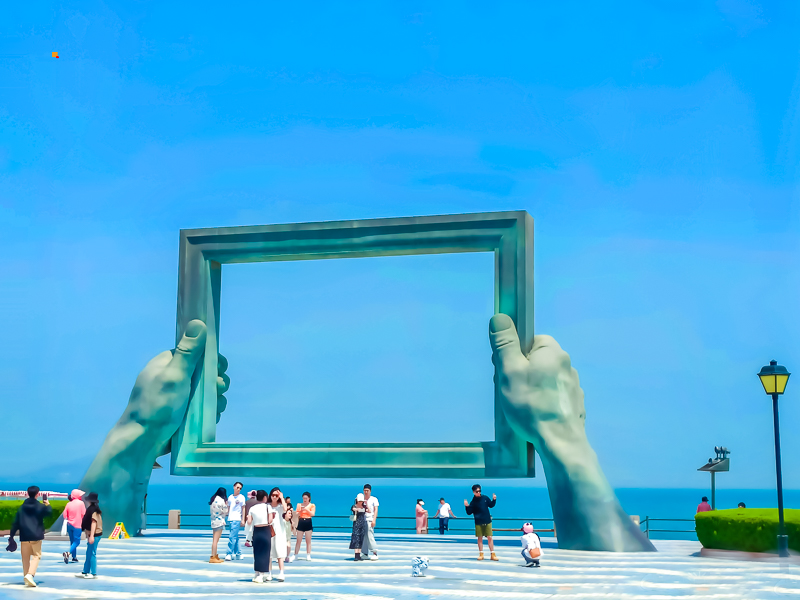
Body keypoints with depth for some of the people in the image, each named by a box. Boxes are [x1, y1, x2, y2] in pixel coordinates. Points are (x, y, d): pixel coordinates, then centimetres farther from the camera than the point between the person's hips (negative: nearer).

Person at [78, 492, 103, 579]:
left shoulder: (92, 509, -17)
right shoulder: (91, 509, 14)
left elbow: (94, 522, -23)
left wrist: (91, 536, -25)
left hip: (94, 535, -10)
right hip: (91, 534, 10)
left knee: (92, 554, -5)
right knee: (88, 554, 16)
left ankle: (93, 573, -1)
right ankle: (85, 572, 24)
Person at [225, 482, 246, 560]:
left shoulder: (241, 497, 3)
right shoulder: (230, 497, 14)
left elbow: (243, 509, 3)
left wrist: (243, 519, -3)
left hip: (237, 519, -5)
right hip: (230, 519, 5)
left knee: (232, 537, -12)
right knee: (235, 537, 8)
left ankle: (229, 554, -11)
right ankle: (238, 554, 14)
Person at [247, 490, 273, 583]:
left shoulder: (252, 508, 3)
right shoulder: (267, 507, -5)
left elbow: (249, 521, -3)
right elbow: (270, 521, -11)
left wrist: (248, 517, 16)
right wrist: (273, 516, 9)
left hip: (256, 531, 3)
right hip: (266, 531, -3)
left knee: (257, 552, 13)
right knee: (264, 552, 3)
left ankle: (257, 574, 18)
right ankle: (261, 575, 0)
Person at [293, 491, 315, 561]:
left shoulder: (312, 505, 4)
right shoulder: (299, 505, 9)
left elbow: (312, 514, -9)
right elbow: (297, 515, 5)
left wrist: (306, 509, -20)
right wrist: (300, 510, -14)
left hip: (308, 522, -1)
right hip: (301, 522, 1)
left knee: (308, 540, 1)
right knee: (298, 540, 2)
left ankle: (308, 555, 6)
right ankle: (295, 555, 6)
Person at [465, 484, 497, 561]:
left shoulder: (485, 498, 2)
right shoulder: (473, 502, -5)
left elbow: (491, 505, 16)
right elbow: (469, 512, -6)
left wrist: (494, 500, 0)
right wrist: (467, 506, -22)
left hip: (487, 521, 1)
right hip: (478, 523, -1)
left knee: (490, 537, -1)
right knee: (480, 538, 6)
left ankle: (493, 554, 3)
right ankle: (481, 554, 15)